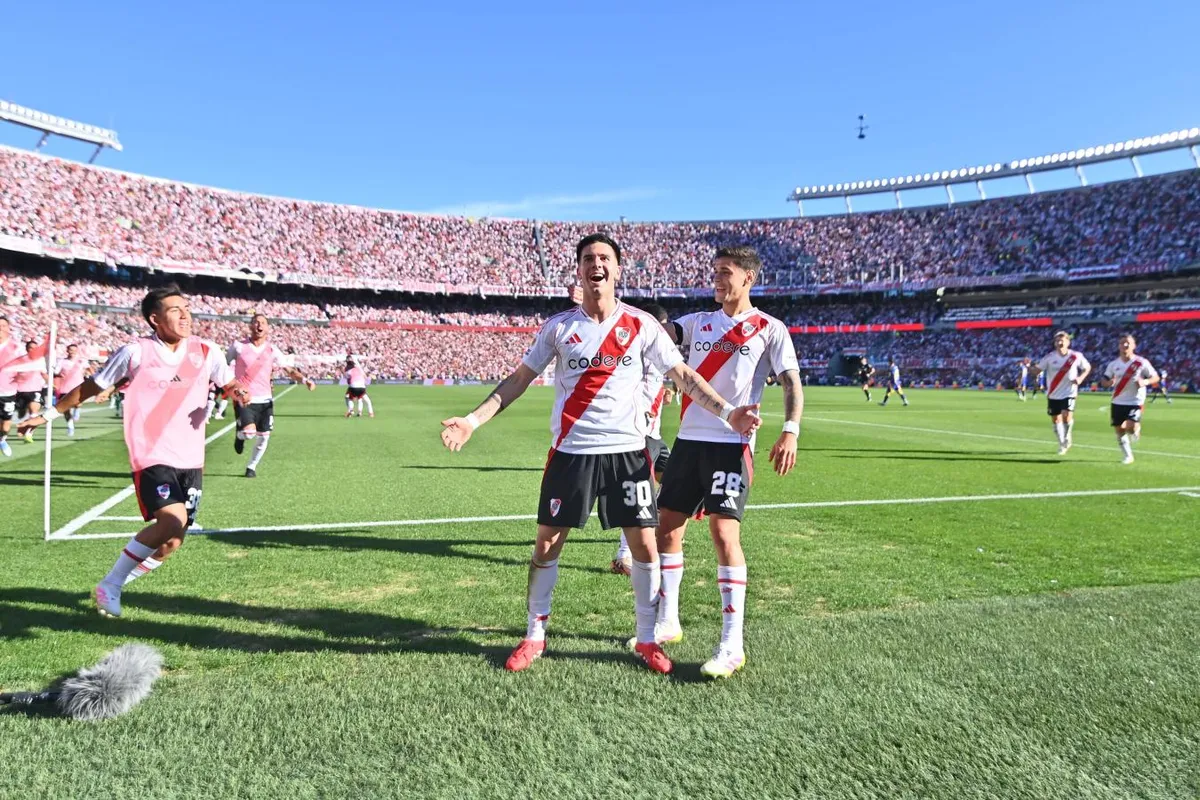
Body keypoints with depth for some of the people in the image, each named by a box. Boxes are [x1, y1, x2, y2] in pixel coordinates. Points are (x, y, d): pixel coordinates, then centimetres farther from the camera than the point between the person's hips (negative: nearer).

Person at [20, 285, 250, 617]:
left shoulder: (206, 352, 1)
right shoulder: (135, 352, -7)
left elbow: (229, 384, 15)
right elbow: (91, 386, 6)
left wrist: (239, 391, -9)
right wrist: (50, 414, 12)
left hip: (191, 459, 5)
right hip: (152, 456, -4)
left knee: (171, 543, 6)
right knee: (172, 520, -24)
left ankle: (118, 581, 33)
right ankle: (109, 586, -4)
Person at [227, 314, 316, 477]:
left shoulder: (272, 350, 3)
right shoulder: (238, 347, -3)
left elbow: (289, 369, 1)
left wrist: (304, 380, -16)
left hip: (265, 399, 3)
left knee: (263, 437, 6)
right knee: (249, 431, -22)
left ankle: (252, 467, 30)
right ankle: (240, 435, 16)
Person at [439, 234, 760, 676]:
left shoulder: (641, 325, 1)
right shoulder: (559, 326, 2)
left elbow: (682, 374, 4)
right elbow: (519, 379, 7)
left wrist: (727, 411, -7)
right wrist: (473, 419, -1)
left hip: (628, 450, 0)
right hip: (571, 451, 0)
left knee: (644, 543, 1)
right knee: (547, 543, 5)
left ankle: (647, 639, 21)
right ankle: (534, 636, 24)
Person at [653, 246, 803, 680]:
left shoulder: (770, 329, 1)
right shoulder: (699, 322, 14)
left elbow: (791, 382, -4)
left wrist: (790, 431, -21)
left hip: (731, 444, -5)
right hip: (689, 440, 6)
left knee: (724, 533, -13)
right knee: (667, 527, 8)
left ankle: (732, 644, -2)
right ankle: (666, 622, 24)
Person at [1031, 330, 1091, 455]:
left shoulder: (1076, 356, -6)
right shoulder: (1049, 357, -6)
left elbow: (1087, 367, 9)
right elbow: (1037, 370, -9)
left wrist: (1080, 378, -7)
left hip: (1069, 393, -2)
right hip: (1053, 394, 2)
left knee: (1067, 416, -20)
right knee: (1056, 420, 8)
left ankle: (1067, 438, 9)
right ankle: (1062, 445, 27)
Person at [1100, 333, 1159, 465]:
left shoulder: (1142, 362, -5)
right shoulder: (1114, 364, 4)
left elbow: (1155, 377, 1)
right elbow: (1103, 381, 10)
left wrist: (1145, 382, -20)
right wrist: (1109, 382, -14)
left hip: (1135, 402, -3)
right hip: (1117, 403, 4)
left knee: (1130, 427, -21)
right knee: (1119, 430, 6)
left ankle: (1136, 430, 17)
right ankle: (1127, 456, 23)